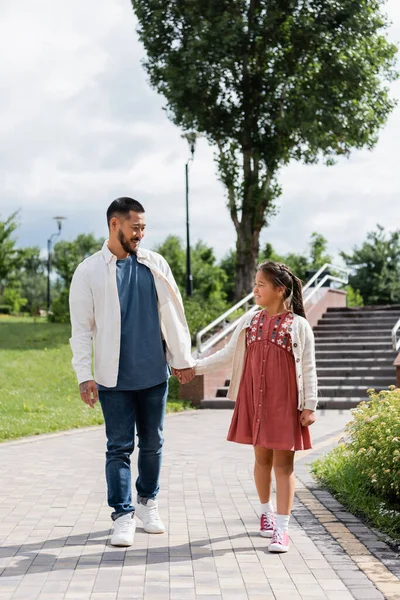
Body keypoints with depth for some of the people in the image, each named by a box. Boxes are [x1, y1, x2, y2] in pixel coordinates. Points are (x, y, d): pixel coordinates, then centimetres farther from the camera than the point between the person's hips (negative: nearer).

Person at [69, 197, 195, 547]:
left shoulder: (156, 265, 5)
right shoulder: (89, 272, -4)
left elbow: (174, 313, 10)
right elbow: (81, 328, -4)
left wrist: (183, 358, 8)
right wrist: (84, 376, -9)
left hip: (154, 373, 3)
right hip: (114, 377, -3)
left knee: (152, 444, 13)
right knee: (119, 447, 0)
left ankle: (148, 504, 29)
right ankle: (123, 517, 7)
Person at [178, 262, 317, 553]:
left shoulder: (298, 325, -6)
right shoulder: (250, 321, 7)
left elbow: (308, 369, -5)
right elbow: (228, 354, 11)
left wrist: (309, 406, -7)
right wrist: (194, 367, 5)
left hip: (284, 403, -4)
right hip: (253, 400, 4)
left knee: (283, 463, -2)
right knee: (262, 458, 13)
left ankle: (282, 528, -1)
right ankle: (266, 511, 34)